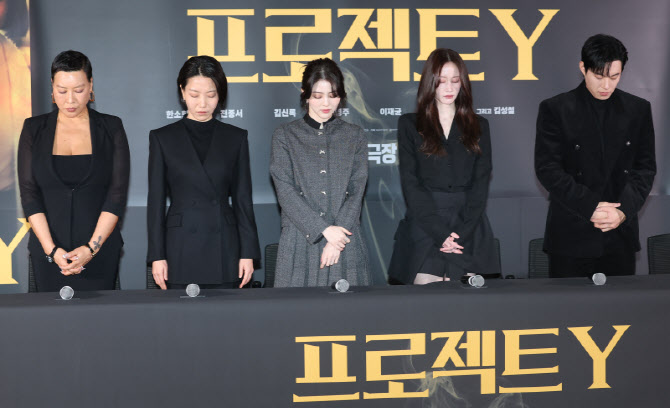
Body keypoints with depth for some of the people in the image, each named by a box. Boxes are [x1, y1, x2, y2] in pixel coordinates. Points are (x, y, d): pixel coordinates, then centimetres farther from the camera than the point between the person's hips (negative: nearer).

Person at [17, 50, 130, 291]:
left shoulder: (111, 128, 3)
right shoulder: (34, 129, 6)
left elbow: (118, 193, -3)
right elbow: (29, 193, 0)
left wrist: (91, 247, -13)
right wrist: (52, 249, -11)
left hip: (100, 251, -1)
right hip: (47, 251, 1)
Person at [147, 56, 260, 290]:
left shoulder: (235, 138, 7)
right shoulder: (163, 138, 5)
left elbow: (242, 199, 7)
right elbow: (156, 202, 4)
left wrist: (248, 252, 1)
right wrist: (157, 256, -2)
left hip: (224, 252, 1)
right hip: (180, 251, -1)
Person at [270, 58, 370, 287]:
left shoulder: (354, 137, 11)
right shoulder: (285, 135, 7)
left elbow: (356, 191, 2)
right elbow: (286, 192, -3)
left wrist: (336, 242, -10)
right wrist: (324, 230, -13)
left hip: (346, 246, 1)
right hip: (299, 244, -1)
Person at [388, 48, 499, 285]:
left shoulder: (478, 127, 14)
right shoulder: (409, 125, 8)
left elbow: (480, 184, 6)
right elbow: (411, 185, -1)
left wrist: (462, 232, -10)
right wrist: (440, 233, -12)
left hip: (469, 233, 2)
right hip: (424, 228, -2)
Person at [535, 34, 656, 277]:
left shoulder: (638, 109, 8)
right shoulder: (555, 109, -1)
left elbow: (645, 168, 6)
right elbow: (547, 168, -7)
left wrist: (624, 211, -10)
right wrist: (590, 207, -15)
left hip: (621, 237, 3)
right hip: (570, 236, -2)